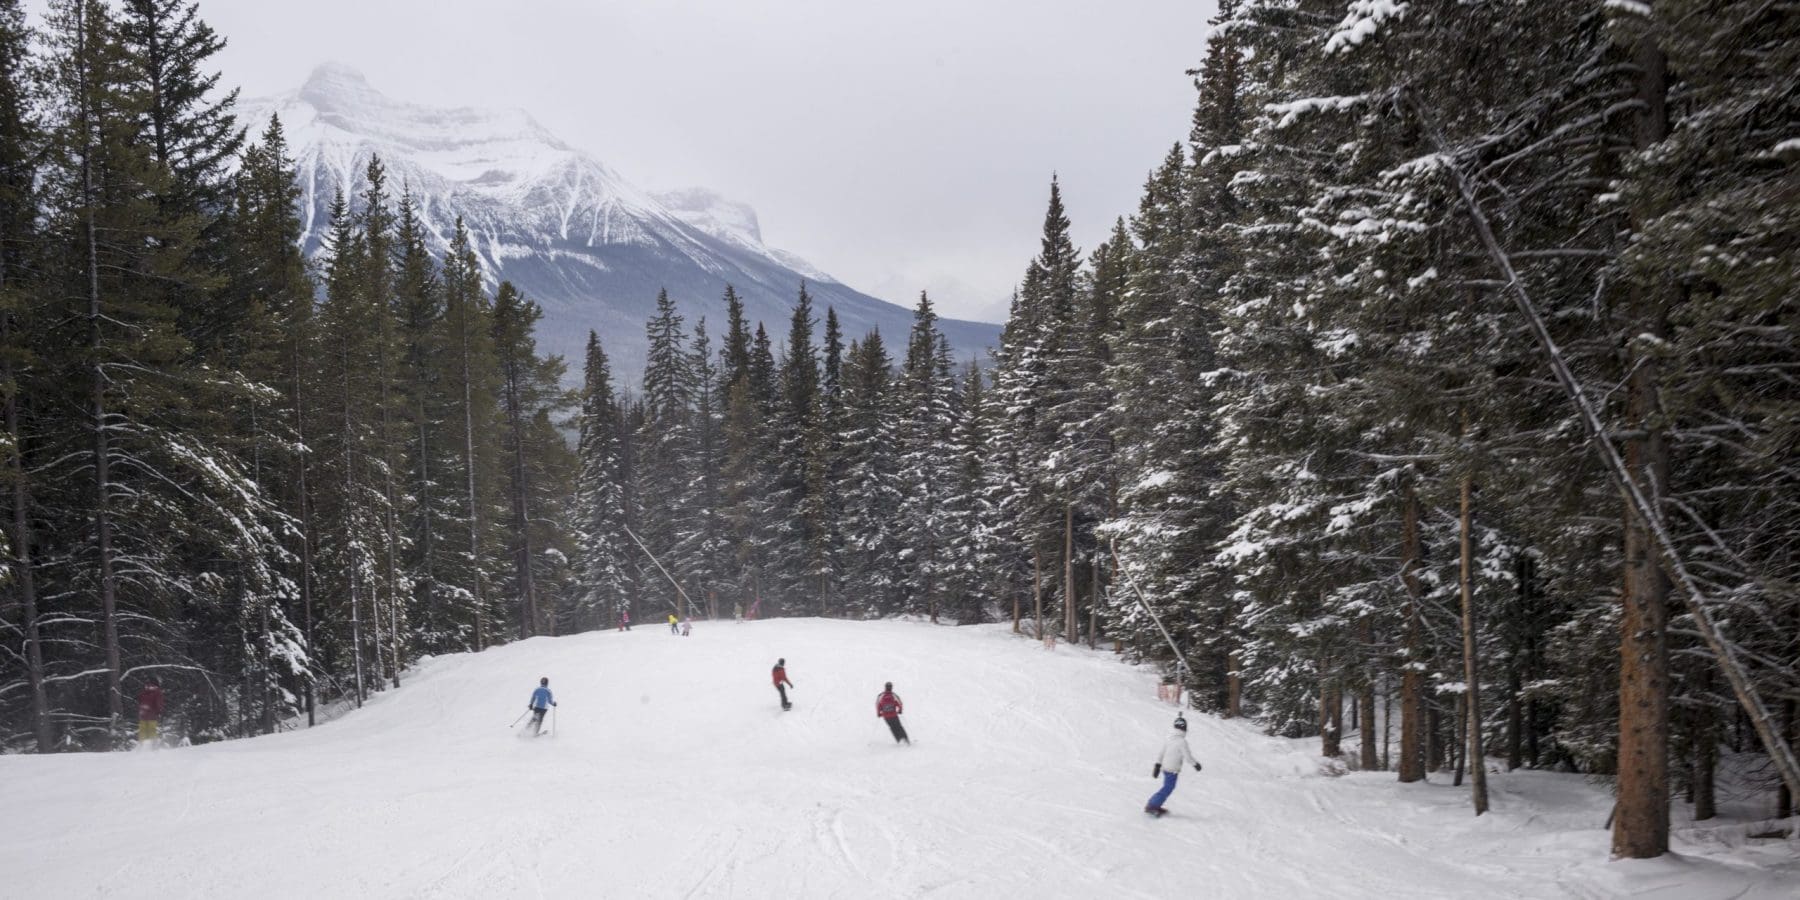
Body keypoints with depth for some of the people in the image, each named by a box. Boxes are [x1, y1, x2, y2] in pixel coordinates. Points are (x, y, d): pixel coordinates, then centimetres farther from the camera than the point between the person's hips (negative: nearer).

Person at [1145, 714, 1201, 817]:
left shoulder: (1169, 738, 5)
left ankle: (1154, 806, 21)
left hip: (1165, 767, 8)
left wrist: (1157, 766, 16)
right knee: (1167, 789, 0)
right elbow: (1188, 757, -15)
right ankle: (1152, 806, -1)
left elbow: (1161, 753, 10)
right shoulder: (1182, 741, -18)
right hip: (1173, 770, -8)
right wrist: (1196, 765, 3)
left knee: (1168, 788, 19)